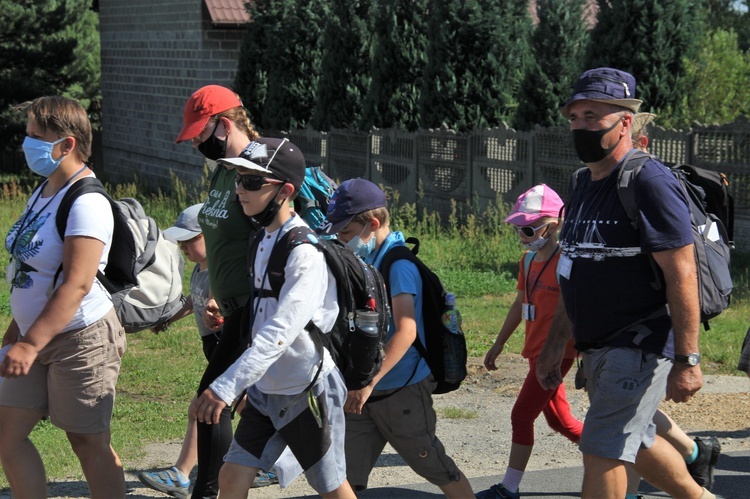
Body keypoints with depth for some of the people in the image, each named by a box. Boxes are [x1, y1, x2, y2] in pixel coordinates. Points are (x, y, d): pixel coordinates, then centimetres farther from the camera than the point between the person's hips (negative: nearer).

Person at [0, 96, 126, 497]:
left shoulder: (87, 204, -19)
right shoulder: (43, 193, 11)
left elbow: (76, 284, -26)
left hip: (81, 339, -9)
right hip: (37, 336, 9)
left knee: (88, 442, 0)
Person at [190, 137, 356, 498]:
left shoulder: (305, 251, -22)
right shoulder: (262, 239, 5)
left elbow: (279, 331, -32)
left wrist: (226, 387, -38)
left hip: (309, 392, -8)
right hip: (265, 392, 8)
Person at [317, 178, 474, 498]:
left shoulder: (399, 264, -17)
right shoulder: (367, 260, 9)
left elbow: (405, 331, -26)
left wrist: (369, 382, -31)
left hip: (402, 391, -8)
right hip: (366, 391, 8)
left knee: (436, 469, 7)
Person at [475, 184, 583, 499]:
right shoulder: (528, 261, 9)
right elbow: (520, 304, 19)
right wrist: (499, 344, 23)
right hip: (536, 352, 9)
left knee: (522, 415, -6)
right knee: (560, 420, 14)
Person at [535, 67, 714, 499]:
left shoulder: (649, 183, -17)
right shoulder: (585, 185, 11)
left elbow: (682, 274, -21)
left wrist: (687, 360, -23)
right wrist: (555, 346, 18)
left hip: (640, 346, -9)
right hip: (598, 349, 9)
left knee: (602, 452, -9)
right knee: (636, 443, 20)